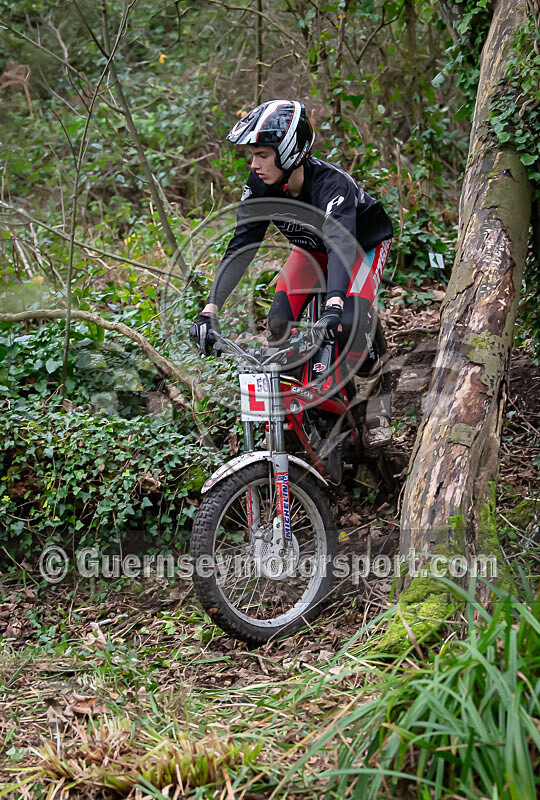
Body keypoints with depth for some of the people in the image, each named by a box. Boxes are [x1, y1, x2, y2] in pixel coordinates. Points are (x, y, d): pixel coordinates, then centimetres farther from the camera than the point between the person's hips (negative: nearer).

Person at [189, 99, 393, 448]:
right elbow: (242, 247, -25)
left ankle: (374, 396, 0)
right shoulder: (261, 186, -24)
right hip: (313, 247, 5)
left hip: (364, 242, -5)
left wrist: (334, 303, -70)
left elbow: (341, 244, -53)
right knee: (279, 323, -16)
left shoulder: (331, 184, -40)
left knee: (348, 323, -28)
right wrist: (210, 310, -34)